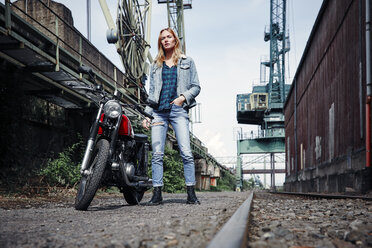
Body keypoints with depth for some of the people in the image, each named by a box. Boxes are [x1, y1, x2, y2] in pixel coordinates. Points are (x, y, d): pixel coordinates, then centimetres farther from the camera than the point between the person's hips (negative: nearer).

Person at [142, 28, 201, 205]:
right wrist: (146, 114, 10)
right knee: (157, 154, -5)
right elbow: (151, 91, 19)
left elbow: (196, 87, 11)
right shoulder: (156, 65, 20)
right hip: (159, 111, 3)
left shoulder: (187, 62, 14)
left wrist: (183, 97, -8)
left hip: (178, 110, -2)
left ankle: (191, 193, -7)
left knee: (186, 153, -12)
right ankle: (157, 193, -1)